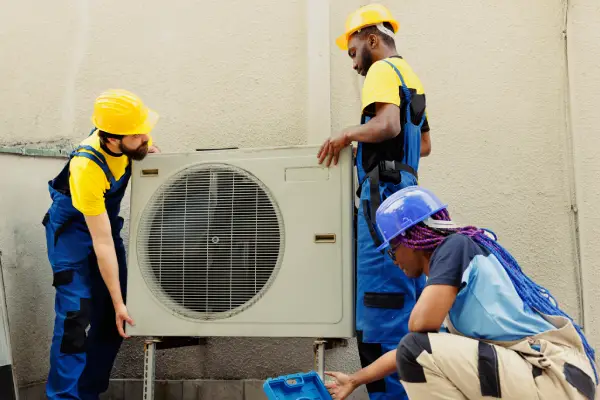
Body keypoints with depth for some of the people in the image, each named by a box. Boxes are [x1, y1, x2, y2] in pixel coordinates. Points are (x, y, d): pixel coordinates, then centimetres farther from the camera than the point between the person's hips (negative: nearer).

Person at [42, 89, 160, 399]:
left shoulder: (121, 140, -20)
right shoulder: (86, 169, -37)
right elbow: (102, 243, -32)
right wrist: (119, 302, -28)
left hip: (106, 220, 7)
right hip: (73, 232, -7)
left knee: (109, 319, 4)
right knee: (75, 316, -16)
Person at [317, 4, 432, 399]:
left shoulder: (383, 70, -4)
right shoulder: (411, 76, 23)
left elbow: (387, 125, -22)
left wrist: (347, 135, -7)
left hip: (385, 193, -10)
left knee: (383, 304, -8)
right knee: (413, 304, 12)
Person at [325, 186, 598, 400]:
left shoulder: (456, 244, -6)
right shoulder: (443, 294, 19)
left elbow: (421, 323, -20)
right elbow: (406, 351, 30)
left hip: (557, 377, -10)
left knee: (418, 350, -19)